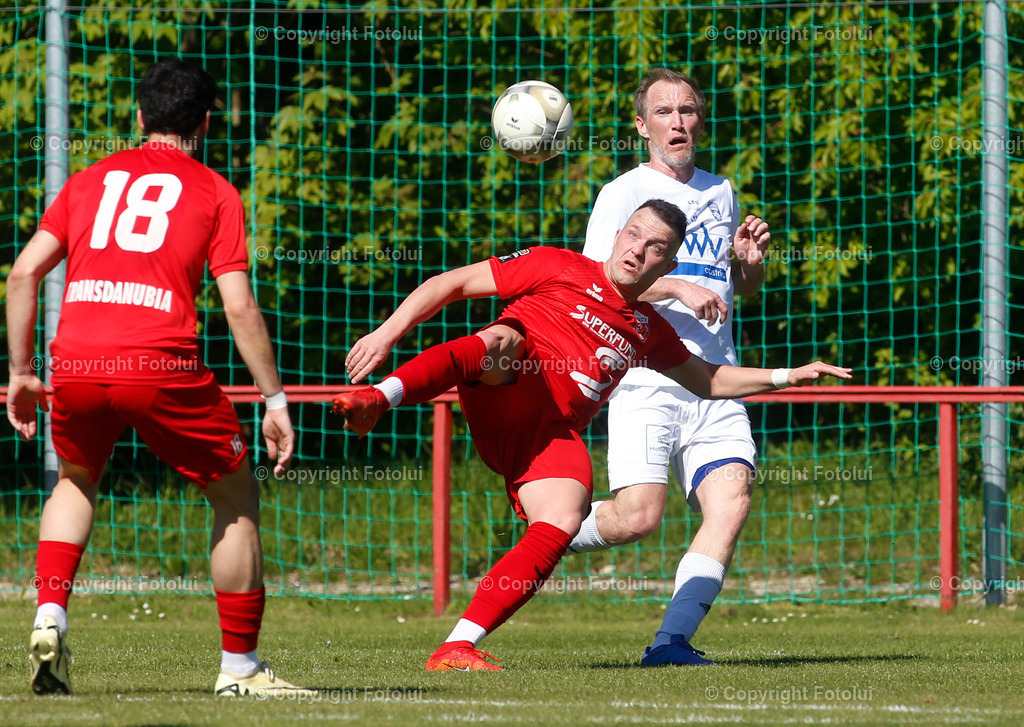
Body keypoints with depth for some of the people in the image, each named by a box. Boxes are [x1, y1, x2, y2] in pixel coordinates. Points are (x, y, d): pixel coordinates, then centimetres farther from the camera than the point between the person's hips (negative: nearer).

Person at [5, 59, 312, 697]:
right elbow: (239, 307, 1)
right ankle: (239, 667, 16)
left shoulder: (91, 179, 21)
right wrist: (276, 400, 6)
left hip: (75, 364, 4)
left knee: (77, 480, 32)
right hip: (162, 367, -4)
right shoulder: (215, 192, 11)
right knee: (237, 495, 16)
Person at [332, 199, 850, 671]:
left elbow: (708, 381, 42)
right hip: (502, 394, -4)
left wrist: (787, 376, 32)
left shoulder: (648, 330, 26)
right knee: (505, 339, -38)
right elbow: (452, 284, 8)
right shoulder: (559, 268, 10)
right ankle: (379, 398, -57)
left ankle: (457, 649, -29)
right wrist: (388, 333, -5)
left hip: (554, 432, 4)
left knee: (563, 522, -26)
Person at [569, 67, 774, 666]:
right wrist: (677, 288, -17)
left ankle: (672, 641, -16)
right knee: (637, 519, -17)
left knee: (731, 503, -16)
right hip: (645, 384, -5)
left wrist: (751, 261, 10)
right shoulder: (624, 193, 3)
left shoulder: (720, 193, 20)